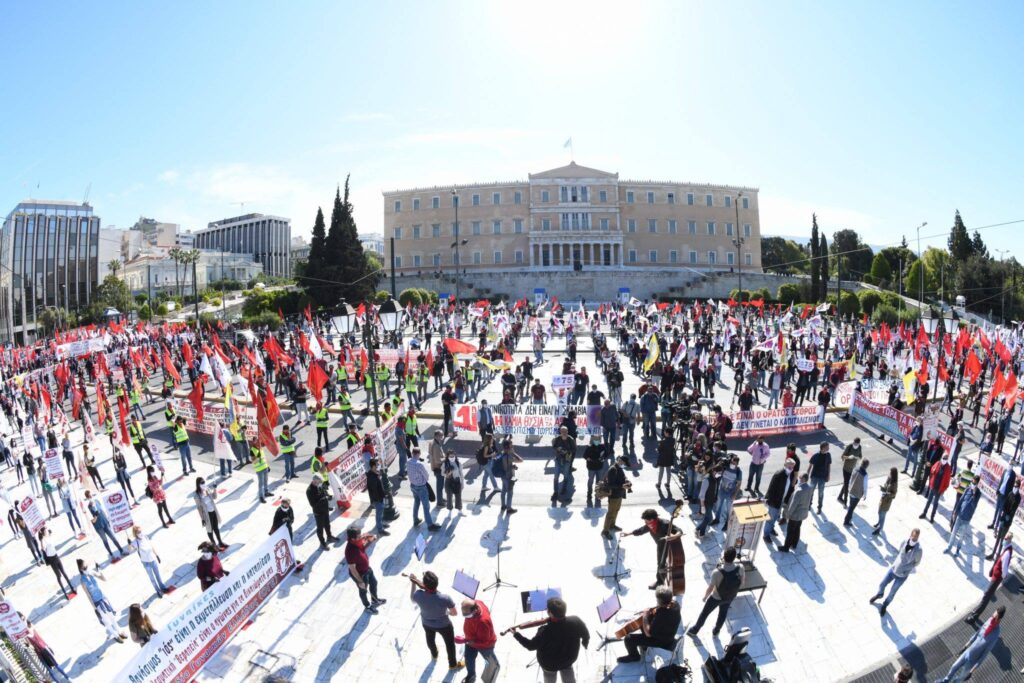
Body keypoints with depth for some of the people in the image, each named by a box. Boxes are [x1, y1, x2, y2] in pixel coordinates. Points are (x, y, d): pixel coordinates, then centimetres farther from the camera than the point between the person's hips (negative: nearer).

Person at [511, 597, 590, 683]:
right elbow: (586, 635, -11)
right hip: (569, 658, 2)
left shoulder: (544, 632, -41)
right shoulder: (576, 621, -33)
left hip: (550, 665, -2)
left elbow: (531, 646, -22)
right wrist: (585, 643, 13)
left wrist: (516, 634, -8)